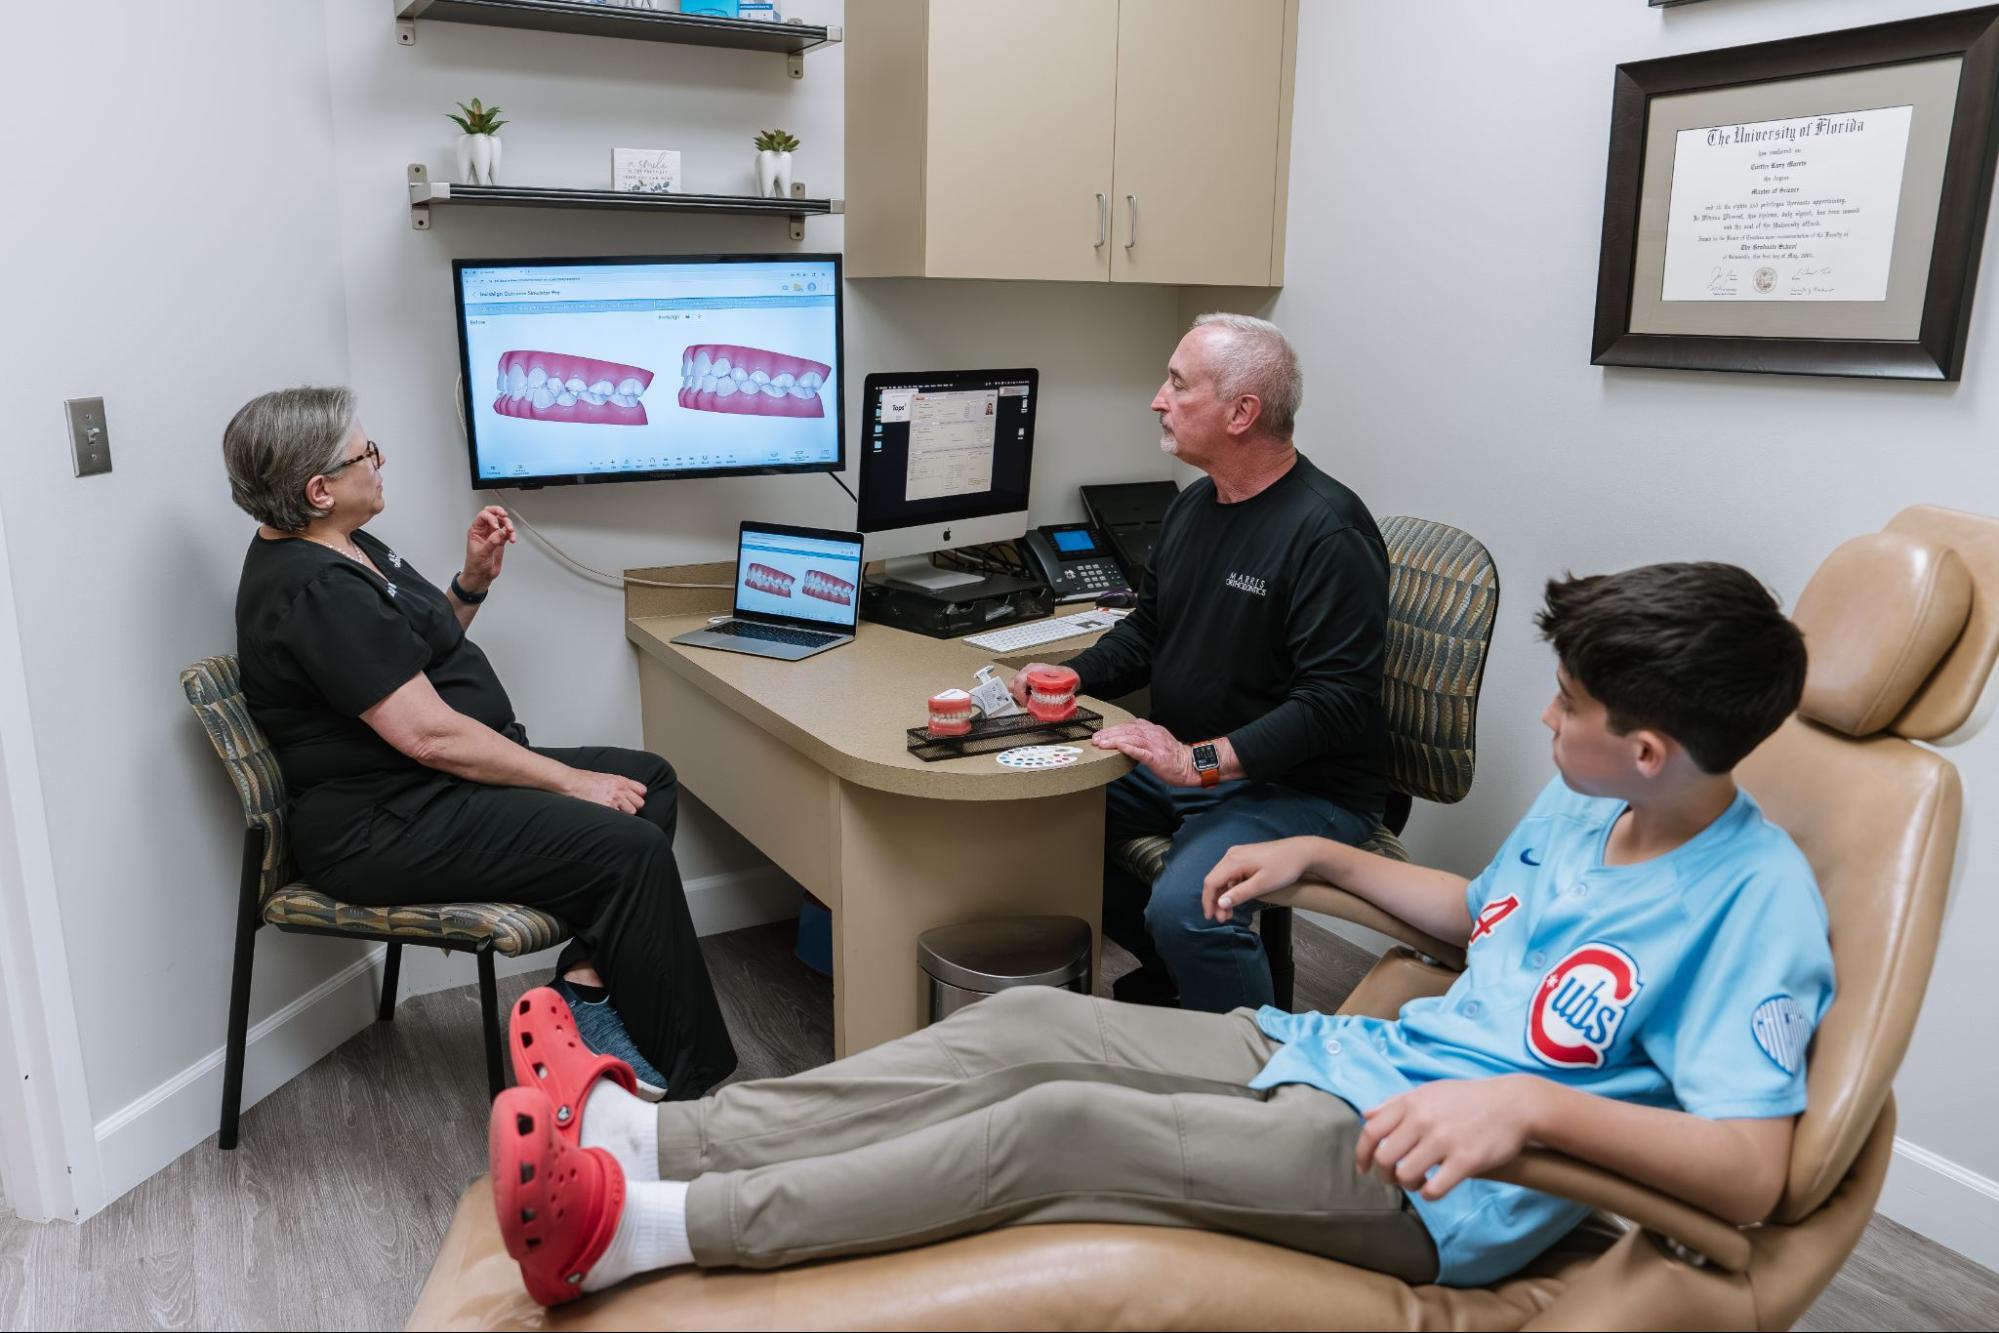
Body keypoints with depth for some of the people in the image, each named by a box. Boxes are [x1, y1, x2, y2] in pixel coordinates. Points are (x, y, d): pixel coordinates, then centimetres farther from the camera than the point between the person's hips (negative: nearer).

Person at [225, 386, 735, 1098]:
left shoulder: (342, 547, 11)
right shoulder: (315, 592, -22)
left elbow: (423, 647, 21)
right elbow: (430, 734, -25)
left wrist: (474, 579, 3)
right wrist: (570, 781, -18)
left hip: (426, 787, 11)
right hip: (383, 828, -11)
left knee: (650, 778, 5)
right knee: (630, 847, -21)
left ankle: (586, 987, -2)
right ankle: (684, 1080, -10)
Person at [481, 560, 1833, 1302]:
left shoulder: (1755, 899, -16)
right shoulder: (1582, 806, 11)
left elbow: (1751, 1175, -25)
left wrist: (1531, 1099, -37)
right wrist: (1320, 856, 18)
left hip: (1435, 1185, -8)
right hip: (1331, 1053, 8)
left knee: (1067, 1125, -24)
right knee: (1032, 1023, -9)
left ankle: (647, 1227, -18)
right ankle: (651, 1134, -7)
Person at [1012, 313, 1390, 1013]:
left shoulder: (1327, 529, -19)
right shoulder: (1192, 505, 8)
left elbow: (1336, 701, -25)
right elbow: (1146, 631, 20)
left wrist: (1203, 761, -30)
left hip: (1302, 788, -8)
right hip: (1182, 758, 9)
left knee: (1183, 906, -31)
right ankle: (1173, 970, 17)